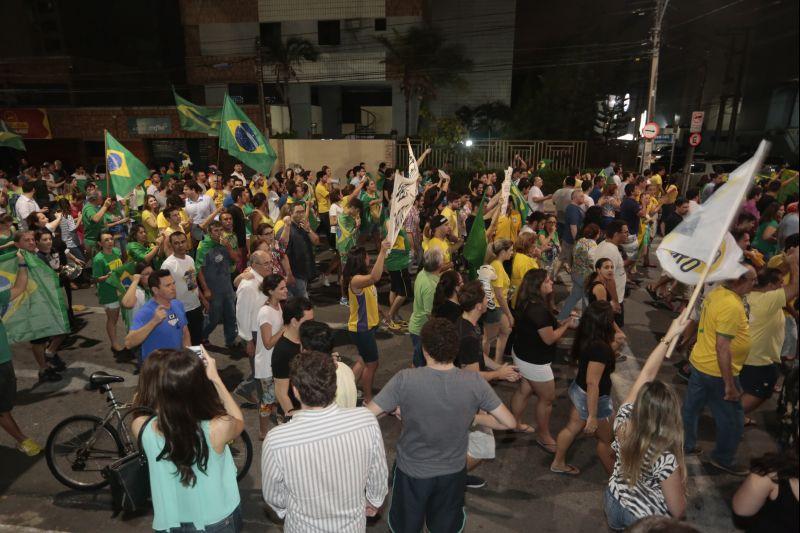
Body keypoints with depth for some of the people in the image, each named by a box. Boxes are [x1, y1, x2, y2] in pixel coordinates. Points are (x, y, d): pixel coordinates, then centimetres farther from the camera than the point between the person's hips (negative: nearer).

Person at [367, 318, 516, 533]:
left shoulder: (405, 380, -26)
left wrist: (394, 409, -2)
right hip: (453, 472, 2)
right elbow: (509, 422, -12)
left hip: (412, 471, -1)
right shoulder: (474, 382, -21)